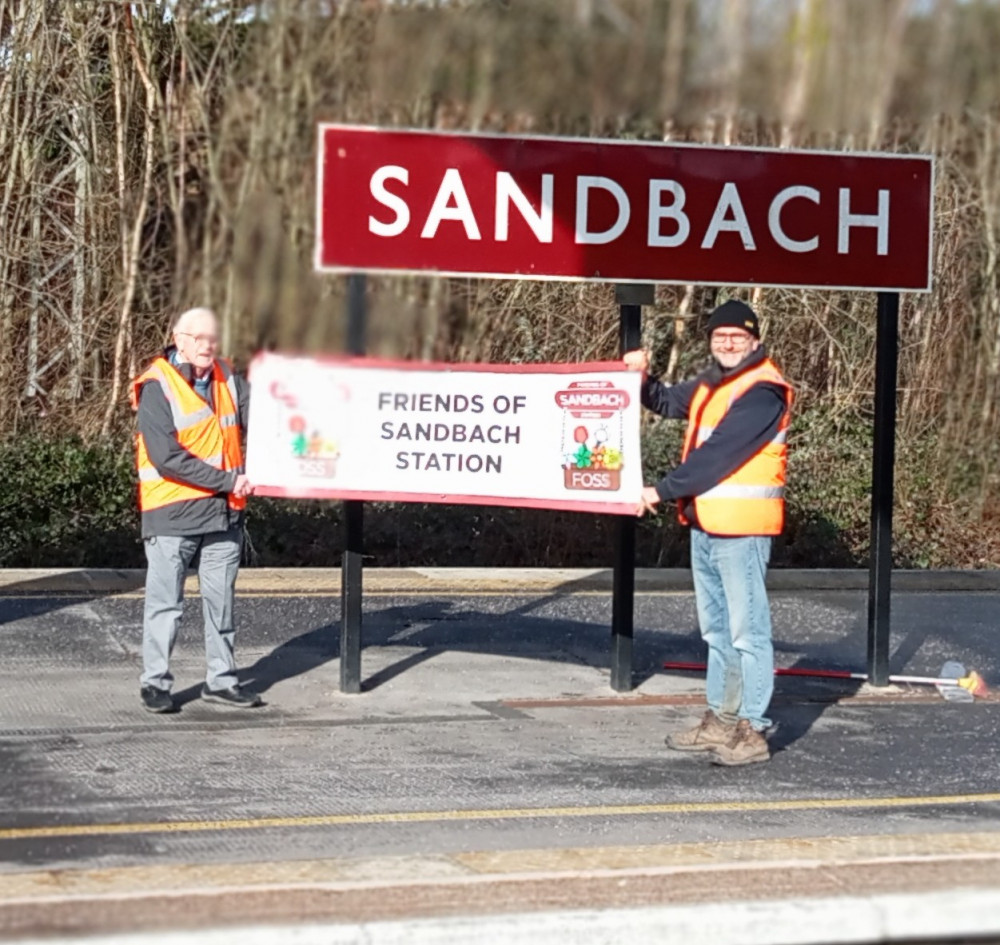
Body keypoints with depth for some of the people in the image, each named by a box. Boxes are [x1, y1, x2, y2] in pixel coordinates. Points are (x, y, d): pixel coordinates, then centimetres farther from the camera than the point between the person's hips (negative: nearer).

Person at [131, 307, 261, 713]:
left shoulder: (227, 379, 10)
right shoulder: (156, 387, -10)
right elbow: (167, 458, -17)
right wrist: (228, 480, -16)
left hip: (224, 513, 6)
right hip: (172, 514, -6)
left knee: (221, 601, 12)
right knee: (165, 604, 0)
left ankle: (221, 679, 21)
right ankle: (155, 682, 10)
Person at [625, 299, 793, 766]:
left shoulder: (762, 393, -14)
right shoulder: (712, 384, 15)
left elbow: (717, 453, -20)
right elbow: (668, 402, 31)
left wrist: (662, 491, -17)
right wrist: (642, 377, 12)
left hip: (742, 527, -10)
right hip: (705, 524, 10)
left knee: (747, 630, -6)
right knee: (716, 630, 17)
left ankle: (753, 730, -3)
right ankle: (721, 719, 26)